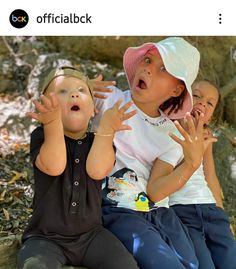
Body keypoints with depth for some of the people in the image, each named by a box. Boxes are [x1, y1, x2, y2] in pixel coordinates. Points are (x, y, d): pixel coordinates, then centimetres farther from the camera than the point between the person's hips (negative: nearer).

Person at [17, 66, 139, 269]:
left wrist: (106, 128, -31)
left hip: (91, 233, 2)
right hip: (46, 237, -2)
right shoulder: (42, 136, -5)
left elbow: (97, 170, -21)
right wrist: (53, 123, -39)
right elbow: (54, 166, -26)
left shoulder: (100, 141, 1)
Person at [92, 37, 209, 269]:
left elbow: (154, 191, -3)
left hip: (160, 212, 5)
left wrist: (191, 163, -15)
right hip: (119, 211, -4)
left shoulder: (171, 135, 7)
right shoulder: (109, 99, 0)